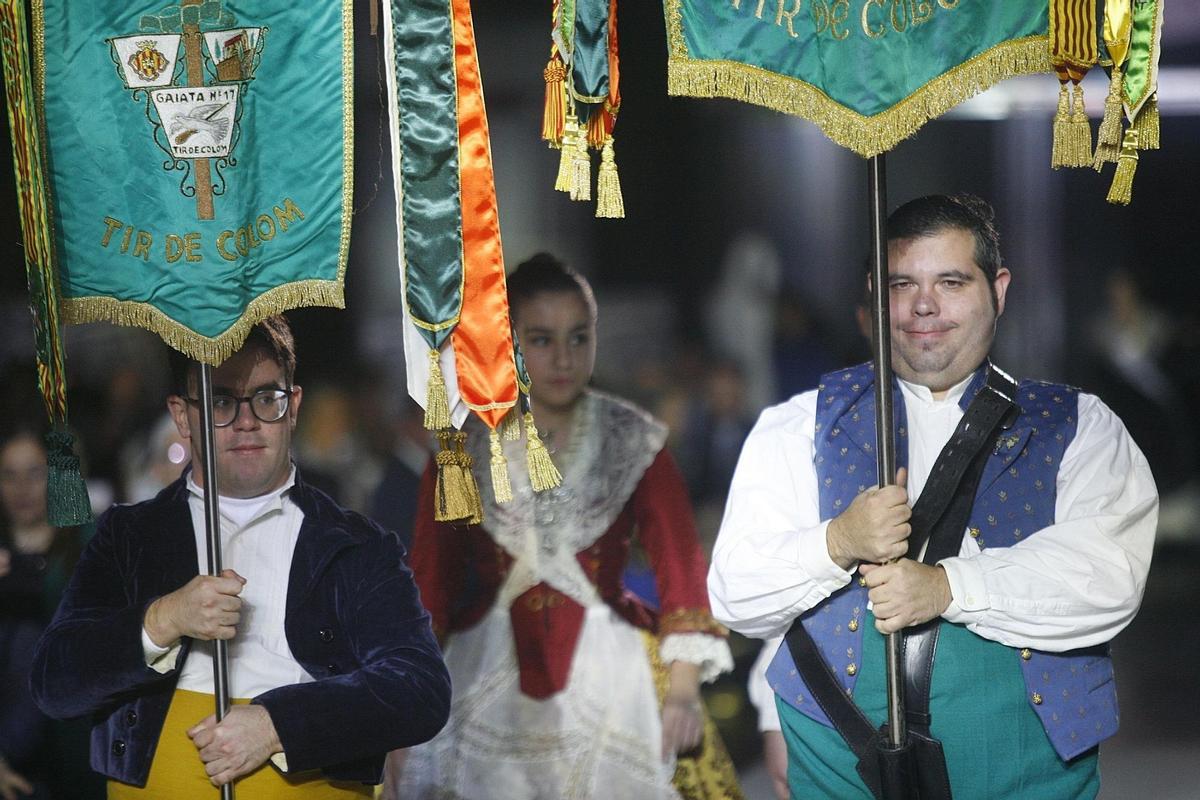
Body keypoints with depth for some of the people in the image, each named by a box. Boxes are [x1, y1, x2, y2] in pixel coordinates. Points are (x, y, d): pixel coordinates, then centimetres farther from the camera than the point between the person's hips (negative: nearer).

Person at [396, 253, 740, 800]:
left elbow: (679, 565, -3)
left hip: (608, 670, 0)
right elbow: (431, 580, 3)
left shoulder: (635, 443, 2)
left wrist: (683, 690, -14)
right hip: (489, 679, 0)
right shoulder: (462, 447, 2)